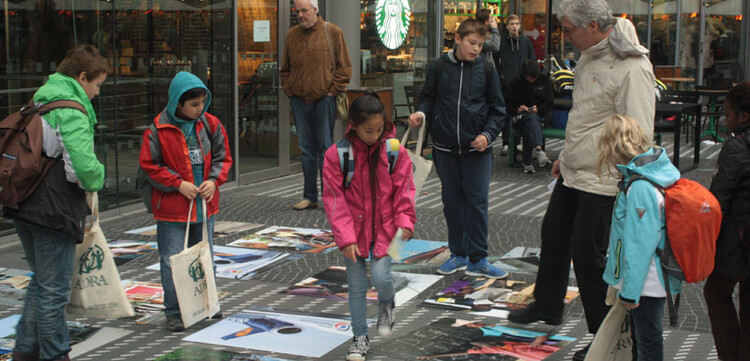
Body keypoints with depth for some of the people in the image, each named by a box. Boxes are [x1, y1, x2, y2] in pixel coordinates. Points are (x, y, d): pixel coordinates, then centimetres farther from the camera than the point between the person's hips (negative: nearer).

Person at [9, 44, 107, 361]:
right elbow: (85, 166, -27)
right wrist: (97, 180, -4)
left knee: (41, 282, 22)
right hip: (54, 213, -9)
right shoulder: (71, 112, -17)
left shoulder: (38, 103, 13)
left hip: (25, 207, 9)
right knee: (54, 289, 2)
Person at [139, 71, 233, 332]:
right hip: (172, 207, -4)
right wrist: (178, 184, -15)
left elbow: (223, 157, 9)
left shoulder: (211, 124, 1)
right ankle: (173, 312, 11)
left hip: (205, 205, 4)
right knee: (172, 261, 0)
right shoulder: (158, 129, -12)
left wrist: (214, 180, -8)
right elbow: (149, 165, -8)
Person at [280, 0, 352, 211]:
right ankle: (309, 197, 14)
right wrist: (289, 91, 7)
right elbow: (285, 69, 18)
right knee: (306, 150, 7)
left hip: (324, 99, -4)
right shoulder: (292, 35, 11)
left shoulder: (332, 32, 0)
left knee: (325, 149, -1)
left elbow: (344, 67, 0)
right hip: (299, 100, 4)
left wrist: (332, 91, -6)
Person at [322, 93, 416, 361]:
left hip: (384, 228, 0)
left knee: (380, 277, -15)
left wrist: (405, 222, -14)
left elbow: (404, 190, -1)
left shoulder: (394, 151, -7)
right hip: (354, 229, 0)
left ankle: (387, 304, 22)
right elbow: (334, 199, -11)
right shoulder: (337, 154, -12)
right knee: (357, 287, 7)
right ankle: (360, 337, 26)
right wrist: (345, 237, -15)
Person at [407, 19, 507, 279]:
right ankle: (458, 254, 22)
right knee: (452, 201, 10)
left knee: (477, 202, -1)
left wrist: (488, 134, -10)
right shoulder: (439, 67, 1)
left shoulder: (486, 70, -1)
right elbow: (428, 98, 10)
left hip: (477, 149, -1)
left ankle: (477, 260, 7)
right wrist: (421, 113, -10)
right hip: (445, 148, 2)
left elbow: (497, 109, 3)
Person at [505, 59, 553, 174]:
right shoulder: (515, 84, 8)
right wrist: (518, 109, -14)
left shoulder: (544, 82, 12)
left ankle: (527, 163, -41)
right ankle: (539, 150, -60)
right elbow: (510, 105, 8)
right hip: (520, 117, -1)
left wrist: (538, 109, -11)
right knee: (532, 118, -39)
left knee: (529, 128, -36)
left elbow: (548, 104, 9)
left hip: (539, 116, 1)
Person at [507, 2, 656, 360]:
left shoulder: (632, 68, -23)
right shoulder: (590, 57, 7)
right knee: (553, 235, 22)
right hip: (573, 173, 10)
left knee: (588, 255, -3)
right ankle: (547, 306, 45)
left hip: (601, 182, -10)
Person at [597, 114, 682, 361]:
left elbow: (640, 243, -25)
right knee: (639, 334, 23)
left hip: (647, 282, -9)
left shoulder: (640, 187, -26)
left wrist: (630, 290, -18)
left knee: (647, 340, 4)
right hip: (657, 279, 9)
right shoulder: (662, 172, 3)